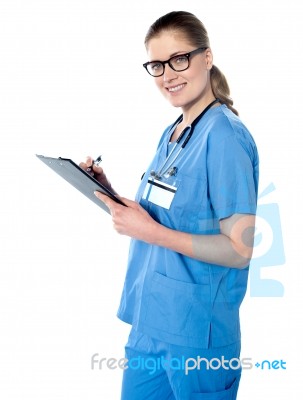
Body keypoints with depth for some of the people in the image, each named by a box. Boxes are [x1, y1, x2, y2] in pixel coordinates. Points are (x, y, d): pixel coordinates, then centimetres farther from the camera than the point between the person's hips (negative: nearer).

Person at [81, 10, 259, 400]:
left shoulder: (225, 136, -15)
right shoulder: (171, 133, 11)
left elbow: (241, 249, -19)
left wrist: (152, 232, -24)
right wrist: (109, 193, 1)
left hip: (198, 334, -8)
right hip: (150, 322, 8)